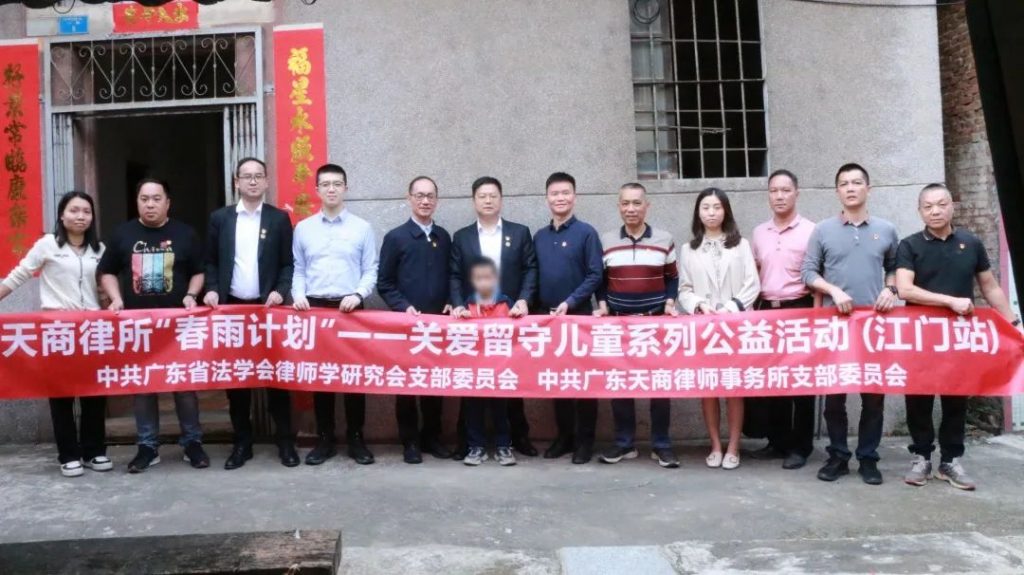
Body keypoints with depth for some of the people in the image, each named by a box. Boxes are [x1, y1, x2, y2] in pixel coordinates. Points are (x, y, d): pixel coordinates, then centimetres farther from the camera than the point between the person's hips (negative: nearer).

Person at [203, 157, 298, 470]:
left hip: (266, 306, -2)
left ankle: (286, 441, 11)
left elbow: (288, 263, 3)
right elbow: (211, 261, 10)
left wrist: (280, 291, -12)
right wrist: (212, 289, -6)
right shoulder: (220, 218, 8)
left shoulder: (279, 218, 4)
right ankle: (242, 442, 16)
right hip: (231, 306, 2)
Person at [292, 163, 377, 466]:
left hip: (350, 308, -1)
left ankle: (356, 439, 13)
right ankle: (324, 439, 16)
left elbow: (371, 271, 1)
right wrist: (298, 294, -7)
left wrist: (358, 295, -14)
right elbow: (298, 269, 10)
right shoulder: (303, 228, 9)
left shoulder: (362, 228, 3)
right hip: (314, 307, 2)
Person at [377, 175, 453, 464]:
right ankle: (409, 441, 12)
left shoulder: (443, 237, 11)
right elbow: (384, 283, -2)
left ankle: (432, 436, 21)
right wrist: (404, 307, -14)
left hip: (438, 320, 3)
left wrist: (449, 303, 0)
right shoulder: (395, 237, -1)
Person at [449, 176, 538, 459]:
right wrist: (458, 305, -11)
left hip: (510, 315, 0)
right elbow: (455, 276, 3)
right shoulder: (461, 237, 9)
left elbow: (530, 270, 2)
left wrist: (523, 300, -12)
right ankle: (468, 439, 10)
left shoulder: (520, 233, 7)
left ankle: (519, 436, 17)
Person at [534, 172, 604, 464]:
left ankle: (584, 439, 10)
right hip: (547, 317, 5)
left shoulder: (586, 232, -4)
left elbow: (595, 275, -9)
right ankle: (564, 435, 21)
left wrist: (570, 303, -17)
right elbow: (535, 276, 14)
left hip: (579, 315, -5)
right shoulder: (539, 236, 11)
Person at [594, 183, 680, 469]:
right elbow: (599, 279, 11)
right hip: (618, 321, 1)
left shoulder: (665, 240, 2)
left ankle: (661, 445, 11)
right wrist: (602, 305, -4)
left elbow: (672, 278, 9)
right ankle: (624, 443, 16)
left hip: (656, 320, -1)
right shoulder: (606, 242, 4)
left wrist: (670, 303, -5)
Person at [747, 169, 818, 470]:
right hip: (766, 310, 5)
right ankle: (778, 441, 21)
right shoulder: (758, 233, 10)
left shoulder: (810, 231, -4)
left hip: (798, 310, -5)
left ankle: (800, 447, 11)